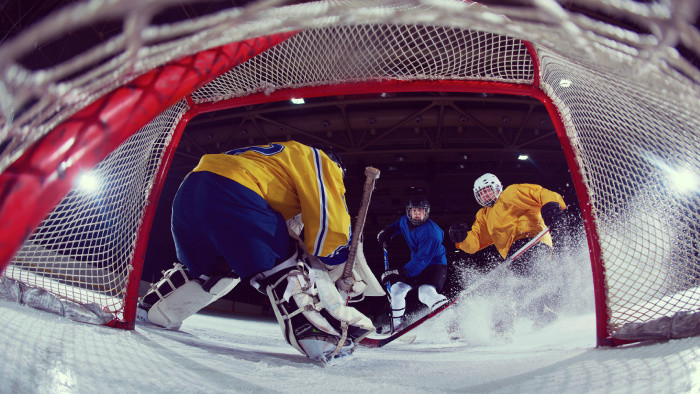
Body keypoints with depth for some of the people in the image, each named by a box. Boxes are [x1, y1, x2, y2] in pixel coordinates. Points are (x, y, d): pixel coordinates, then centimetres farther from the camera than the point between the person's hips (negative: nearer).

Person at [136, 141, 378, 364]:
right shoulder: (319, 160, 14)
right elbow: (330, 221, 0)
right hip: (231, 190, -9)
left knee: (206, 269, 29)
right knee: (285, 262, -4)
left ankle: (149, 309, 39)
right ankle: (321, 335, -17)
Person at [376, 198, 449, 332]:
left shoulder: (432, 233, -28)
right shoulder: (405, 221, -5)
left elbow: (422, 260, -33)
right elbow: (397, 225, 24)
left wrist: (402, 272, -40)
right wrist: (387, 231, 6)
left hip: (436, 264, -8)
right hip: (416, 264, 8)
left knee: (426, 293, -33)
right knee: (396, 289, 5)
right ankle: (396, 325, 22)